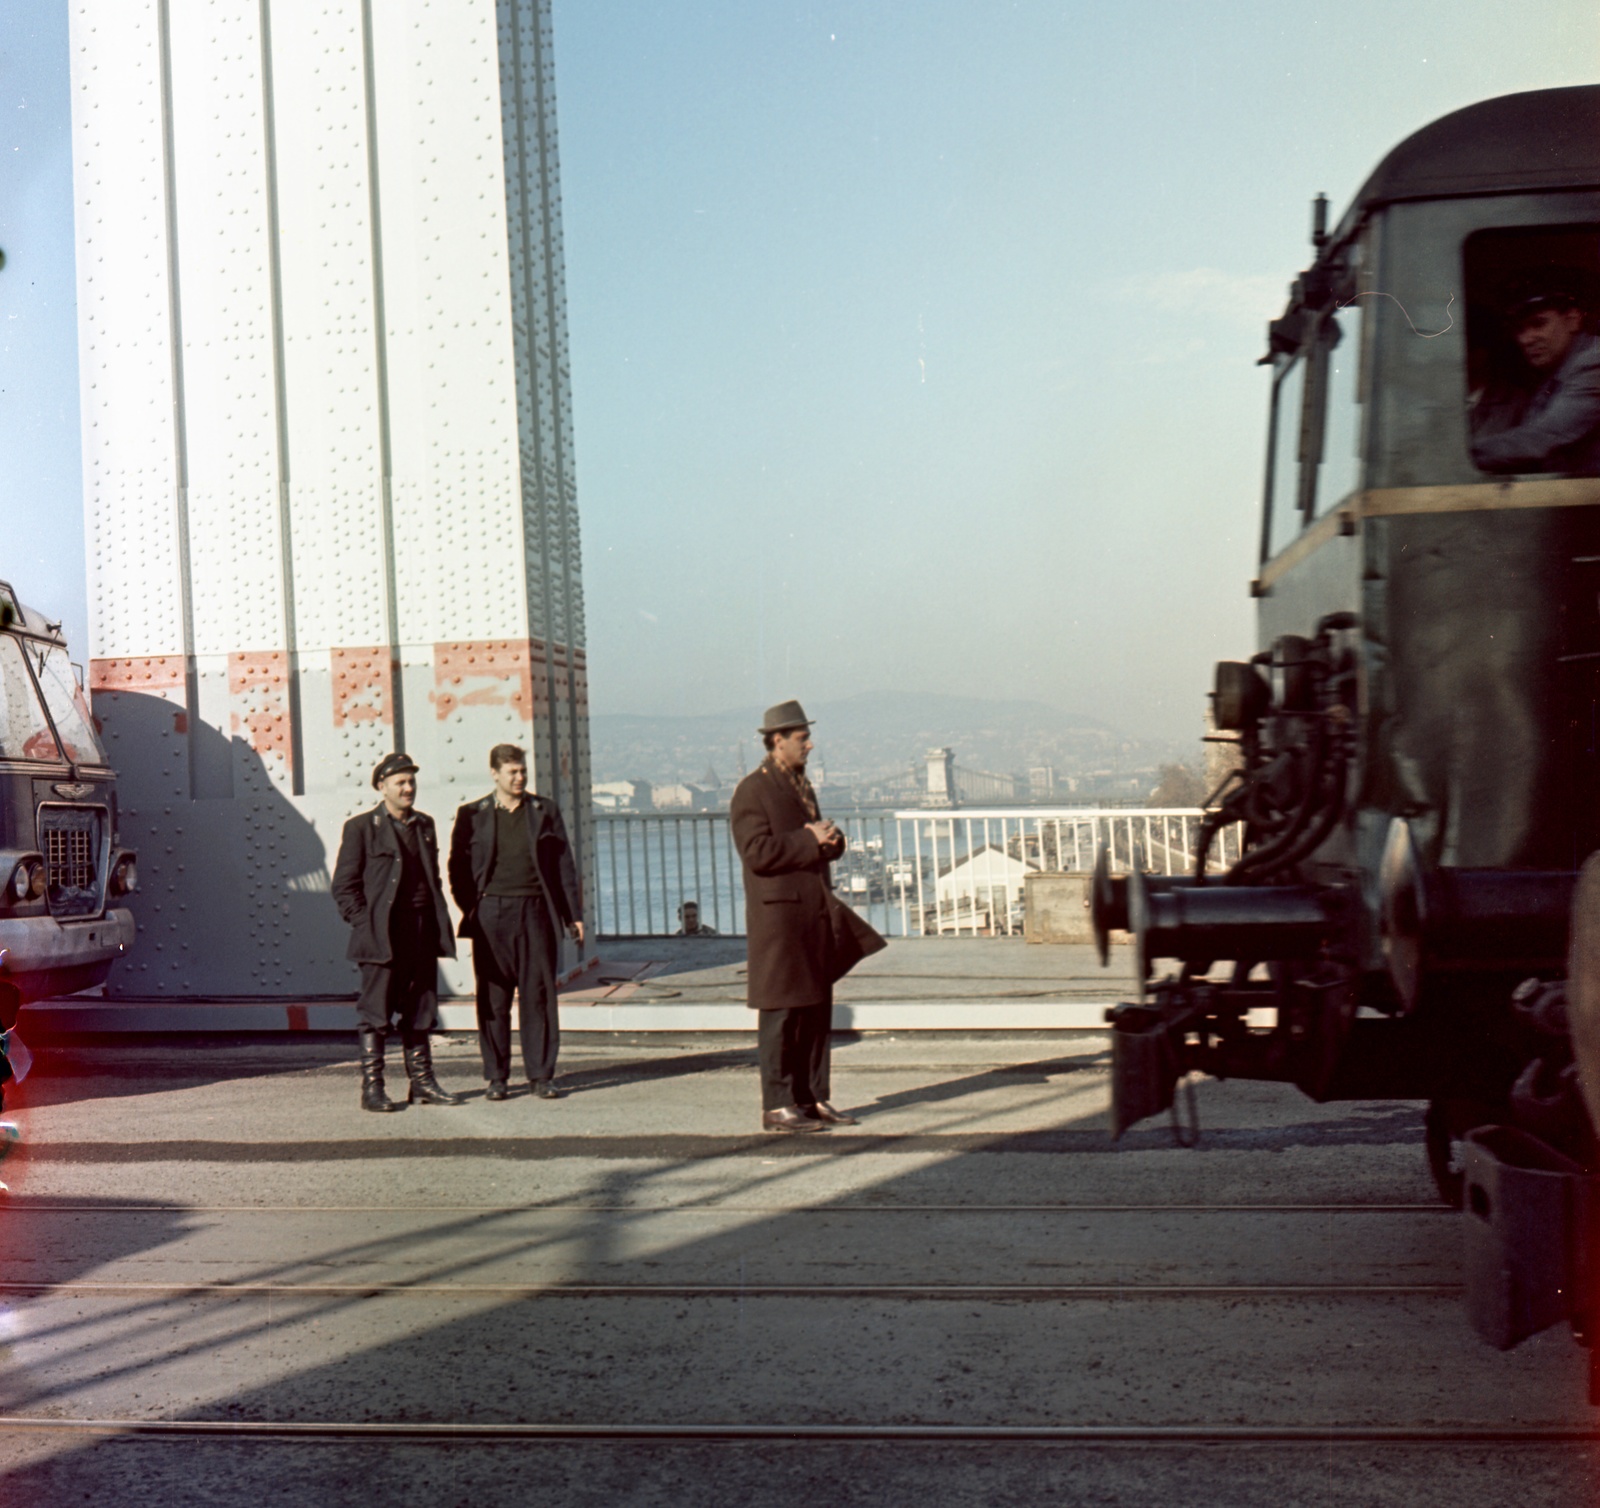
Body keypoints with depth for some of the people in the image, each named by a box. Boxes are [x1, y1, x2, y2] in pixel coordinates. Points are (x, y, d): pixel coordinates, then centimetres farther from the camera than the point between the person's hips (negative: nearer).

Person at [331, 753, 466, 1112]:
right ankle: (372, 1088, 0)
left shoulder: (425, 824, 16)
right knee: (376, 1014, -4)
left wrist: (440, 925, 11)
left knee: (421, 1010, 9)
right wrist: (365, 925, -11)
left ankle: (422, 1083, 15)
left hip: (423, 934, 6)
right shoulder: (361, 827, -1)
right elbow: (344, 886, -2)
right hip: (383, 935, -6)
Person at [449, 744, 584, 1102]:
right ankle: (497, 1078, 10)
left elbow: (563, 865, 11)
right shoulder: (472, 815, 7)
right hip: (491, 914, -1)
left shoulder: (544, 811, 10)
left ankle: (542, 1075, 6)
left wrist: (574, 915, 6)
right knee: (493, 999, 2)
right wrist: (469, 910, -4)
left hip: (535, 912, 1)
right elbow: (458, 869, 8)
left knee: (538, 995, 0)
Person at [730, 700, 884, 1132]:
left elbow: (825, 847, 22)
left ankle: (813, 1099, 17)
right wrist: (810, 841, -16)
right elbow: (758, 852, -20)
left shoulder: (801, 786, 18)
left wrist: (831, 838, -1)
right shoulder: (752, 791, -9)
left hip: (816, 914, 9)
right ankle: (777, 1107, 0)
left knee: (817, 1010, 10)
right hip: (778, 914, -9)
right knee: (781, 1011, -5)